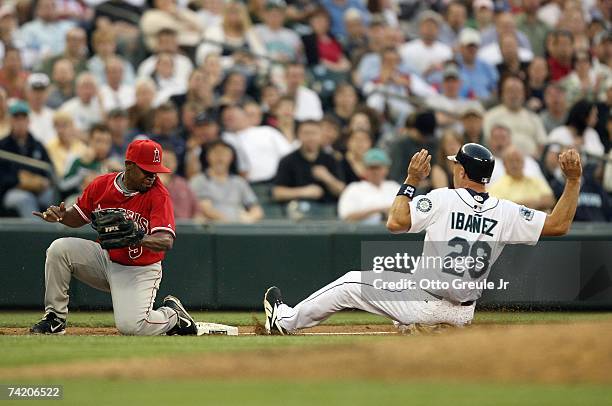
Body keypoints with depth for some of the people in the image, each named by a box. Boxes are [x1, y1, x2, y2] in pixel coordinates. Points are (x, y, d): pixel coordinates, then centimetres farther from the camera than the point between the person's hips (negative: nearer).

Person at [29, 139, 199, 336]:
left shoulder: (159, 195, -20)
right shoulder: (102, 184, -7)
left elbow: (166, 241, -30)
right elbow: (78, 217, 9)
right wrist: (61, 216, -14)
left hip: (140, 270, -5)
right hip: (105, 257, 5)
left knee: (131, 326, -26)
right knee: (59, 249, -17)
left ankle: (173, 315, 9)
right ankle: (54, 318, -5)